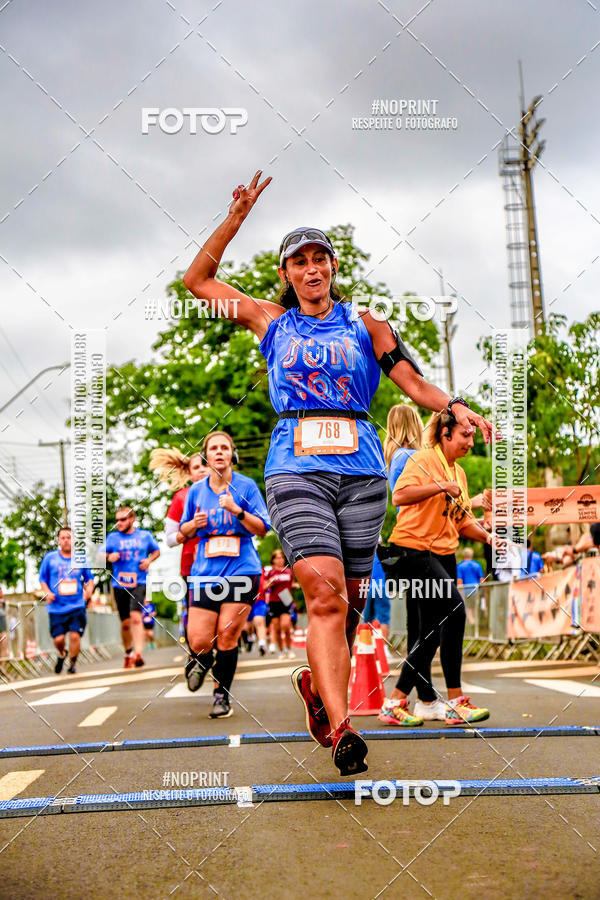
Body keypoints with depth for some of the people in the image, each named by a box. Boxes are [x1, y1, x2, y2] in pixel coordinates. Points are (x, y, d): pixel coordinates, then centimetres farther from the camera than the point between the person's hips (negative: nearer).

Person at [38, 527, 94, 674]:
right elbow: (42, 579, 11)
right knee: (58, 639, -5)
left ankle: (72, 664, 9)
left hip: (77, 606, 0)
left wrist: (89, 589, -4)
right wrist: (47, 592, -7)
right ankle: (62, 654, 30)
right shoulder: (50, 558, 4)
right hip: (56, 608, 0)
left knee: (75, 635, -13)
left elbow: (89, 579, 17)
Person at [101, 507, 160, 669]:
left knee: (136, 616, -21)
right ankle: (128, 653, 27)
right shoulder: (113, 537, 8)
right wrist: (109, 557, -18)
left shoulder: (145, 535, 8)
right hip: (119, 584, 2)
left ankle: (138, 654, -26)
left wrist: (149, 560, 0)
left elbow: (157, 551, 21)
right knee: (125, 623, 7)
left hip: (139, 583, -2)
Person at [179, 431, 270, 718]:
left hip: (241, 570, -2)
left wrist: (237, 510, -16)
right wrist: (194, 524, -3)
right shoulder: (196, 490, 9)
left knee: (227, 637, -5)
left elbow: (263, 529, -1)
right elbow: (183, 531, 20)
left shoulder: (246, 486, 1)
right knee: (199, 642, -6)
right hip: (205, 572, 2)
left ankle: (222, 695, 14)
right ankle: (201, 661, 31)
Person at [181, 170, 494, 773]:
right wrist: (237, 218, 7)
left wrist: (456, 407, -8)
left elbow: (416, 384, 12)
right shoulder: (271, 321, 15)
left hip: (361, 468, 2)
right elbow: (197, 280, 16)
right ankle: (341, 730, -22)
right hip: (296, 468, -2)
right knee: (324, 593, -18)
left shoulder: (365, 326, 16)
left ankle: (317, 683, 31)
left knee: (348, 601, 4)